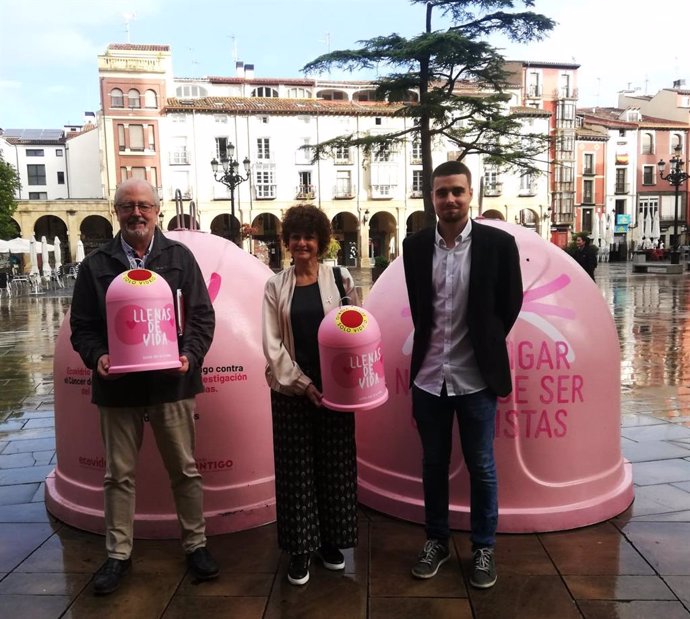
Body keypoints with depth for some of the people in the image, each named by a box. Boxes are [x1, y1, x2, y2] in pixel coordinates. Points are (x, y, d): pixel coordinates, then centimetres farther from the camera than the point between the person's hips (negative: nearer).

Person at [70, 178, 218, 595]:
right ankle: (118, 554, 29)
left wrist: (190, 355, -15)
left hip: (171, 383, -1)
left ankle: (196, 544, 27)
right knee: (120, 475, 13)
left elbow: (202, 316, 1)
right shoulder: (95, 265, 6)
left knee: (185, 470, 9)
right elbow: (82, 325, 5)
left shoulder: (180, 257, 3)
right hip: (117, 385, 1)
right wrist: (97, 357, -14)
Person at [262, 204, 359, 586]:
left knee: (335, 464, 8)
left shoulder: (340, 278, 2)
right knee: (295, 468, 6)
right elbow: (272, 342, -1)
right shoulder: (275, 286, 3)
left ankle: (331, 541, 27)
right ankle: (300, 549, 20)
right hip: (290, 389, 0)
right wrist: (301, 382, -9)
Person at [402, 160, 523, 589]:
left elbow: (511, 302, 2)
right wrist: (429, 345, 11)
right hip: (429, 375, 3)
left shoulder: (499, 243, -7)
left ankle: (484, 547, 30)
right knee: (434, 464, 15)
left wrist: (485, 346, 7)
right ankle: (437, 541, 34)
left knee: (481, 467, 10)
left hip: (476, 376, -2)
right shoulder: (415, 246, 1)